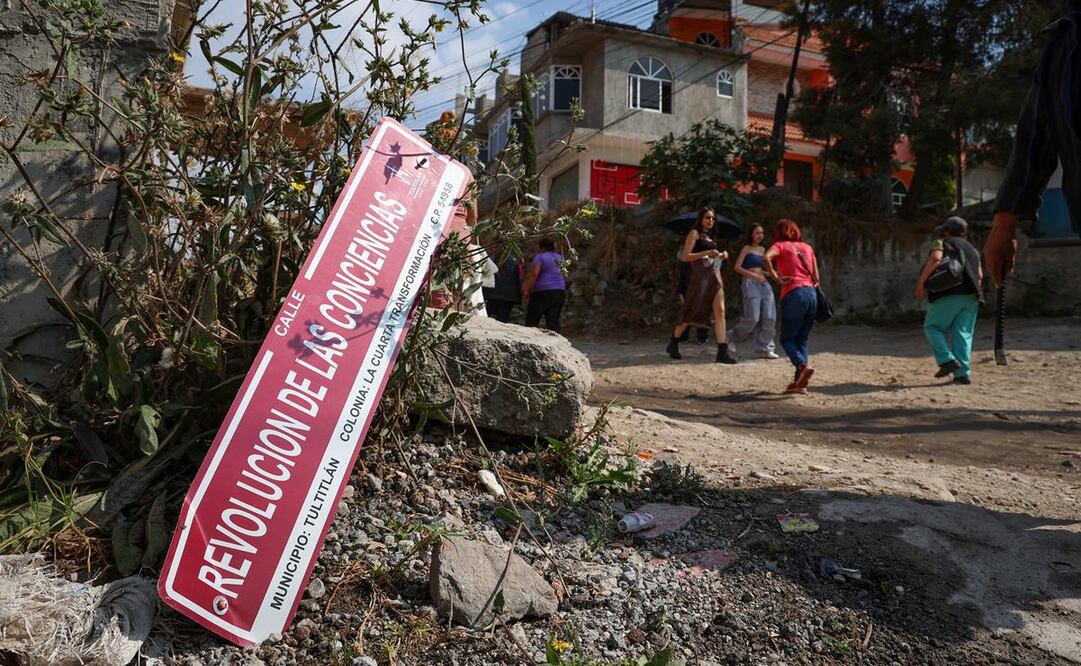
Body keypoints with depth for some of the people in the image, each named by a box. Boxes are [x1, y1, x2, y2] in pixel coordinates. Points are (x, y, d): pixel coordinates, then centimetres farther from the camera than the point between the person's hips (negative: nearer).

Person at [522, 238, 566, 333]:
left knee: (532, 320, 2)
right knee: (553, 320, 3)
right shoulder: (560, 258, 15)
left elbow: (534, 274, -15)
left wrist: (526, 290, -13)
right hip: (560, 292, 6)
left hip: (543, 292, -6)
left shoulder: (540, 257, -5)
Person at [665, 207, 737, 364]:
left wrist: (721, 256, 9)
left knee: (720, 311, -7)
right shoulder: (694, 233, 1)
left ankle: (723, 351, -12)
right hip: (699, 275, -7)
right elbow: (686, 257, -8)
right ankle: (673, 344, 19)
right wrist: (707, 253, -16)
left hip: (714, 275, 7)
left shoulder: (710, 237, 23)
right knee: (691, 312, 0)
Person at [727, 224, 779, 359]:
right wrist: (755, 276, -13)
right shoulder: (746, 249, 3)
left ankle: (765, 348, 4)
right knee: (752, 317, -12)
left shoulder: (763, 250, 19)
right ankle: (732, 337, 11)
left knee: (769, 318, -3)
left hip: (764, 283, 6)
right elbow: (737, 268, -6)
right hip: (750, 283, -6)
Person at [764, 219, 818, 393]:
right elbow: (816, 277, 15)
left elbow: (766, 257, -16)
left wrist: (776, 278, -9)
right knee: (803, 340, 10)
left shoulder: (780, 245, 7)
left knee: (787, 338, 4)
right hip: (812, 294, 5)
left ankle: (803, 366, -22)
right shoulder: (807, 247, 21)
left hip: (793, 294, -5)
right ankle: (800, 382, 3)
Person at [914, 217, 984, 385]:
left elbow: (935, 259, -17)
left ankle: (948, 360, -12)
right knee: (963, 333, 5)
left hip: (948, 294, -6)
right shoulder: (972, 249, 23)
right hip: (971, 296, 6)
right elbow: (979, 275, 17)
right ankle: (963, 373, -2)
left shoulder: (941, 243, 4)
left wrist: (921, 281, -15)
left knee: (932, 327, 5)